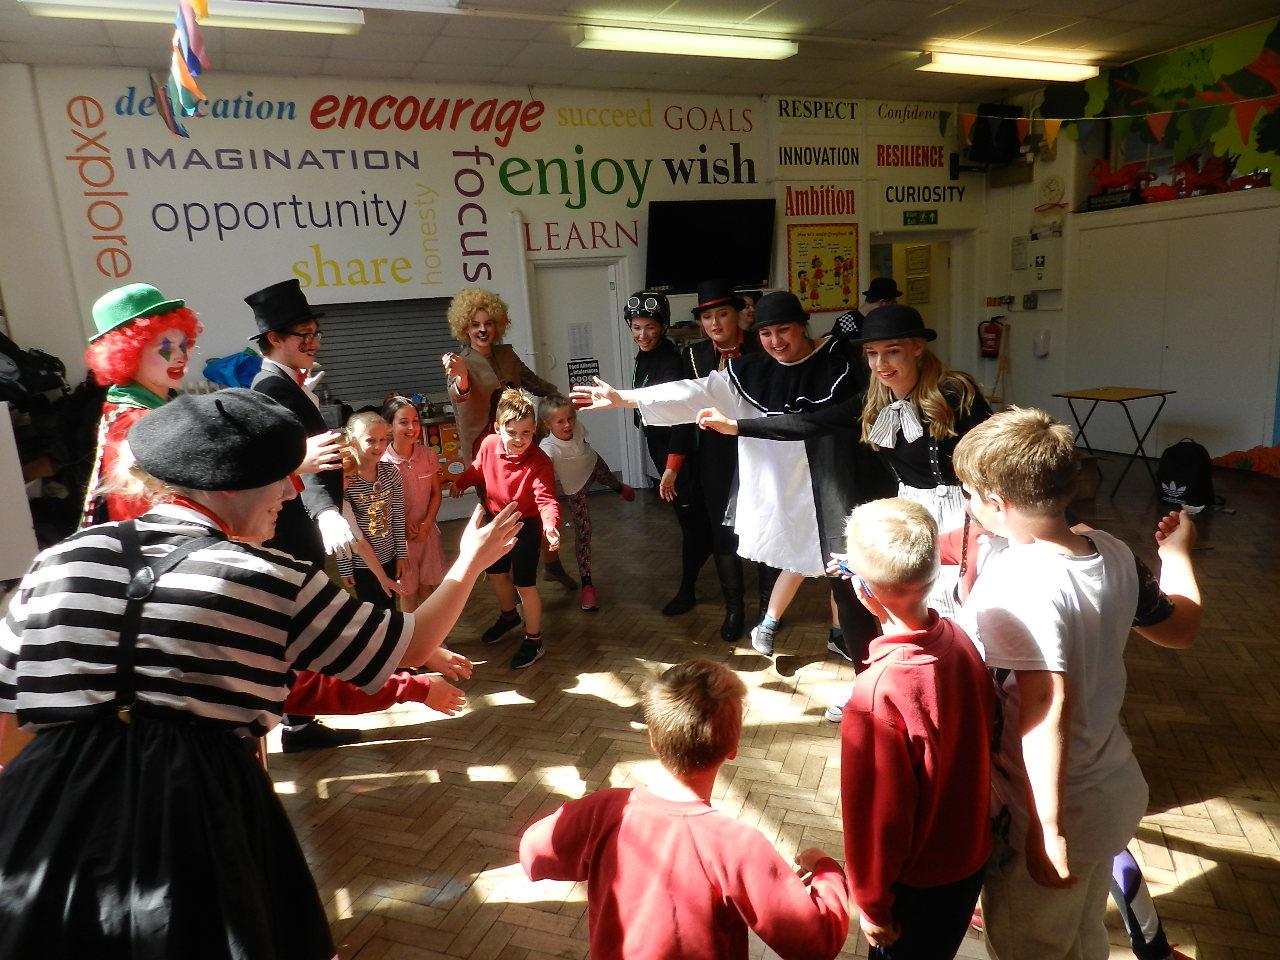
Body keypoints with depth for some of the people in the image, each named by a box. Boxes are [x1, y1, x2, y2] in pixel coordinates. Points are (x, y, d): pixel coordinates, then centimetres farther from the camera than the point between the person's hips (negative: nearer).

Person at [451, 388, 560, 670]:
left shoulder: (539, 462, -29)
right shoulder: (489, 445, -14)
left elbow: (546, 499, -35)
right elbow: (478, 469, 9)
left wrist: (550, 525, -55)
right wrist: (460, 482, 26)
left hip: (526, 525, -6)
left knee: (524, 584, -1)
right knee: (496, 572, 23)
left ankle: (534, 641, 19)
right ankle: (508, 615, 51)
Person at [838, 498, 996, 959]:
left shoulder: (877, 693, -35)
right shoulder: (959, 639, -15)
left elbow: (877, 816, -24)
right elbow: (983, 734, 1)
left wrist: (871, 903, -8)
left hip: (917, 881, -6)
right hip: (972, 855, 6)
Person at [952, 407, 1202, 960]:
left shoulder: (1016, 581, -30)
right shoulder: (1111, 553, -6)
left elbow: (1044, 705, -37)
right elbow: (1181, 628, 10)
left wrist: (1047, 828, -32)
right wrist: (1176, 552, 25)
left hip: (1051, 814, -8)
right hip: (1111, 793, 8)